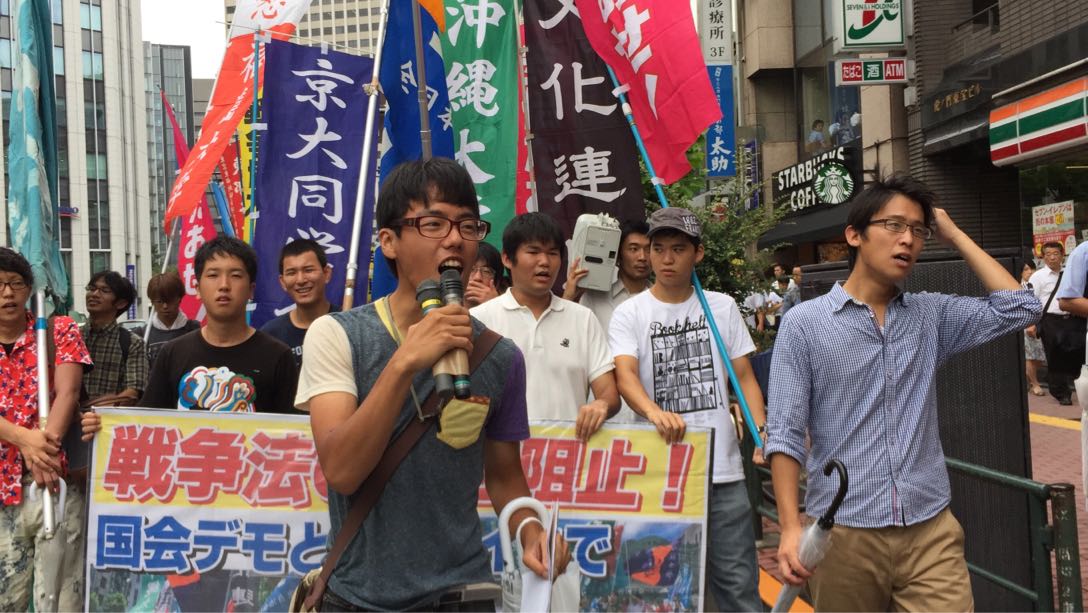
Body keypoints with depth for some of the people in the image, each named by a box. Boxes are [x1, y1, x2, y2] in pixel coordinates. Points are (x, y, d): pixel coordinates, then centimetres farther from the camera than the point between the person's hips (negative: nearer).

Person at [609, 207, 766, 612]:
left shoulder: (722, 307, 8)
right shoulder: (629, 313, -1)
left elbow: (744, 376, 10)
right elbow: (625, 375, -16)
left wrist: (762, 430, -7)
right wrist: (653, 410, -37)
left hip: (723, 471, 2)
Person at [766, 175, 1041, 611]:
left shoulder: (932, 315, 9)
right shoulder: (804, 324, -4)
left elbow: (1018, 309, -1)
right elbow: (785, 434, -7)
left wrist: (955, 236, 4)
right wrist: (791, 527, -16)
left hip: (931, 529, 3)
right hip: (843, 534, -2)